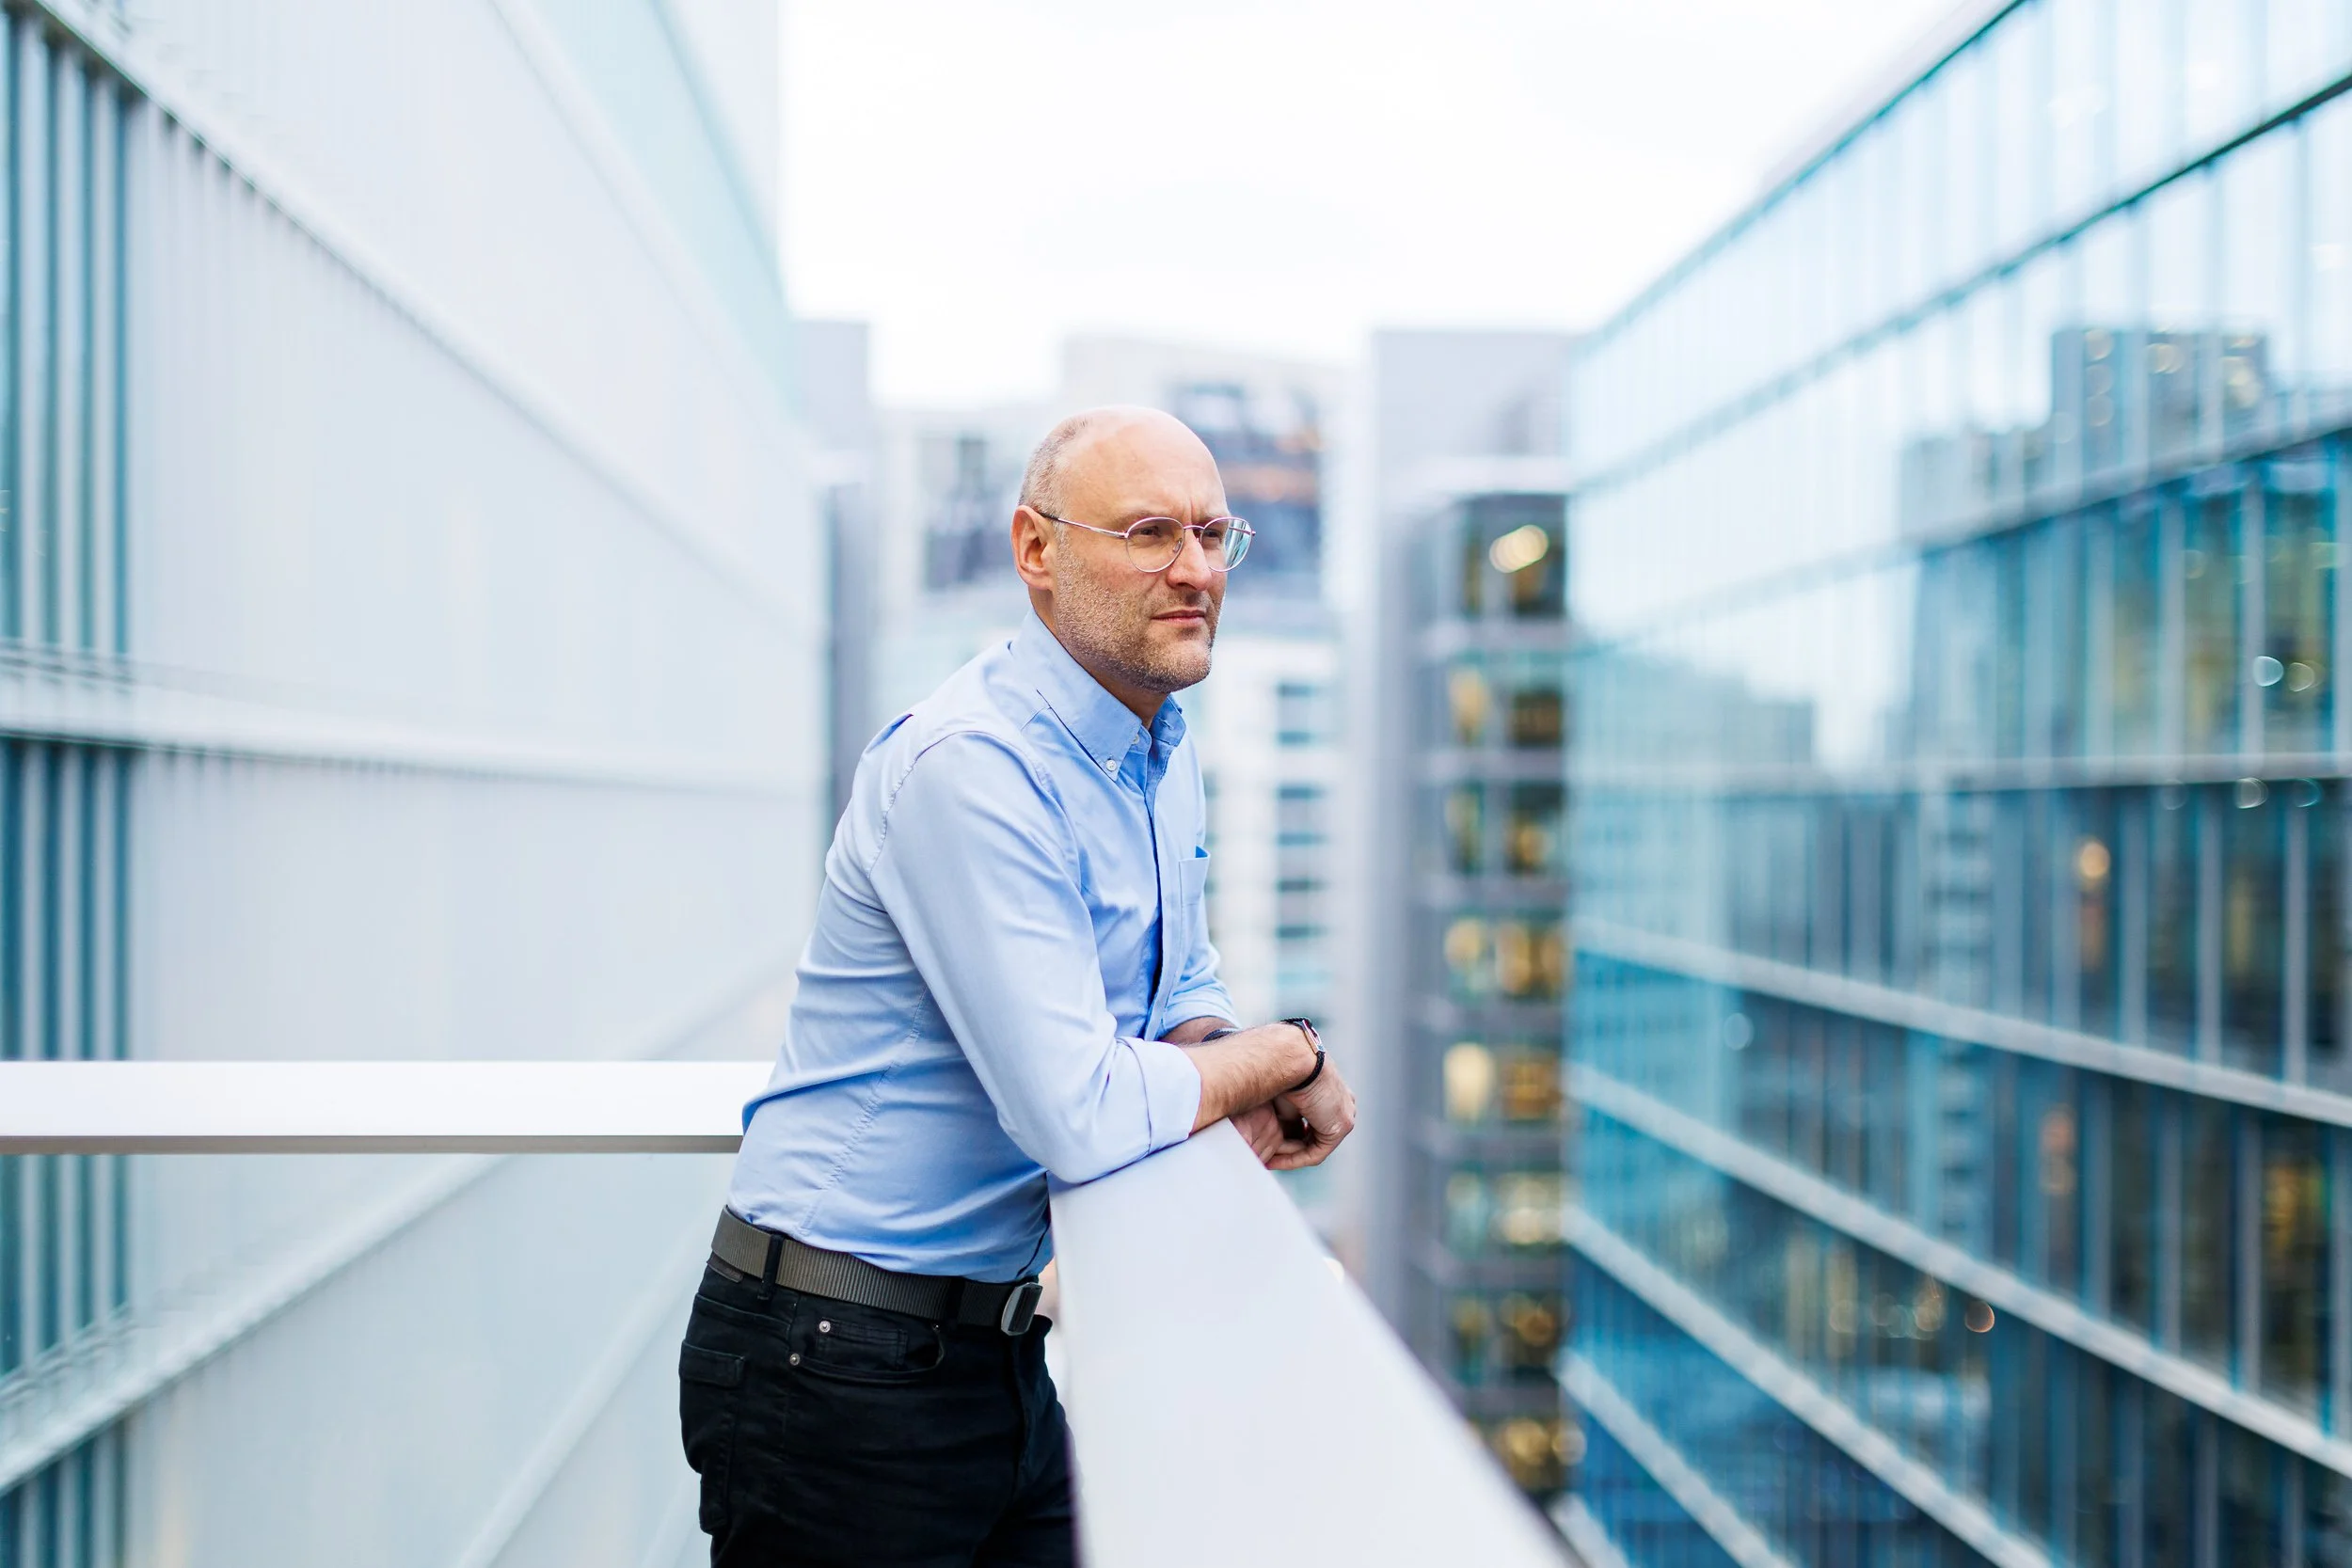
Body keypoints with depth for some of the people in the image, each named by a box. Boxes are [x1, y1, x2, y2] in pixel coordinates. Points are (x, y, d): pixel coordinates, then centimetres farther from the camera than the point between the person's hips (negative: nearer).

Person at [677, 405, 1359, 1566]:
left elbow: (1184, 991, 20)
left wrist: (1219, 1066, -4)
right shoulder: (970, 768, -23)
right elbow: (1082, 1119, -28)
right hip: (844, 1370, -8)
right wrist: (1288, 1057, -11)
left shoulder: (1164, 755, 8)